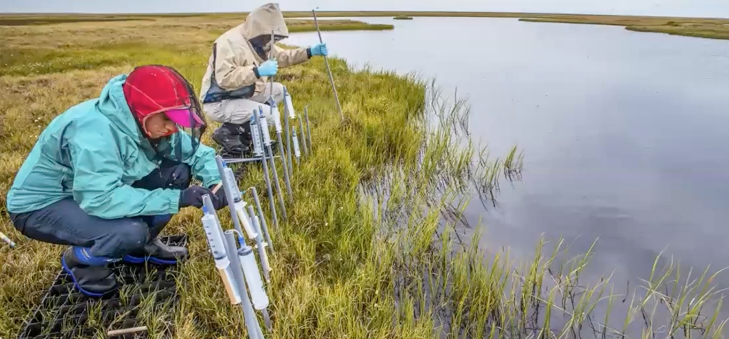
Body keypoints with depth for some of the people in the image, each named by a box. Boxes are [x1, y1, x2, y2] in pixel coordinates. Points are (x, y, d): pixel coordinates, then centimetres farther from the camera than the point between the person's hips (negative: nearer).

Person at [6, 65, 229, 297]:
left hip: (93, 191, 8)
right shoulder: (95, 132, -35)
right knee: (130, 231, -34)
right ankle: (80, 260, -1)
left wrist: (217, 182, -23)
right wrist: (177, 199, -40)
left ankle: (141, 244, 9)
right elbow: (101, 200, -43)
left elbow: (195, 151, -3)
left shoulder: (141, 121, -11)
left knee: (179, 172, -10)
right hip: (40, 206, -7)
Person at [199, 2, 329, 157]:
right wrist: (258, 71, -39)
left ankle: (243, 132, 5)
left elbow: (282, 57, 15)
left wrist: (309, 52, 1)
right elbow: (224, 79, -35)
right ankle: (227, 133, -6)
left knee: (278, 90, 6)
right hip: (220, 103, -10)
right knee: (270, 115, -23)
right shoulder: (230, 42, -24)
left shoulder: (258, 41, 7)